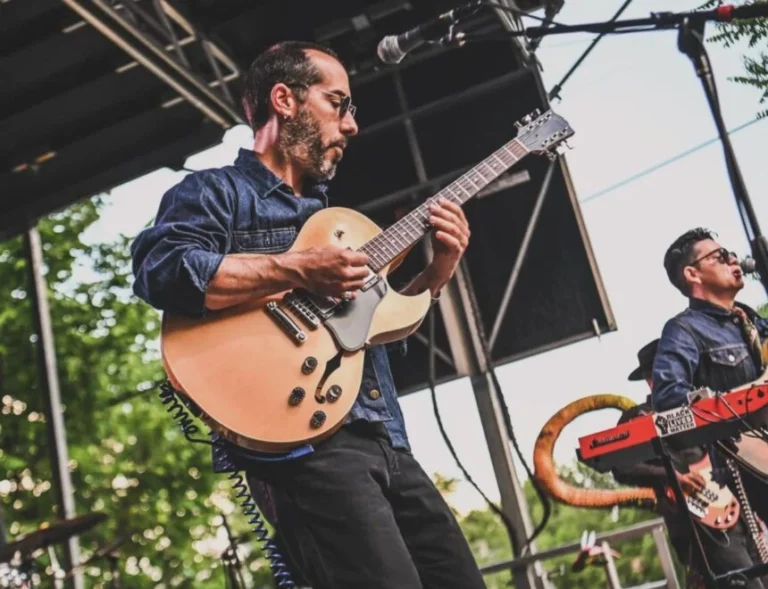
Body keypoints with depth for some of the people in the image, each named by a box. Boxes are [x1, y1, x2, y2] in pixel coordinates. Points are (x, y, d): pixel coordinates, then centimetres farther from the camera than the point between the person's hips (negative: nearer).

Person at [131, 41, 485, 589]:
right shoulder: (215, 191, 2)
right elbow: (162, 271, -19)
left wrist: (438, 271, 11)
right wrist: (296, 270, -20)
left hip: (386, 438, 8)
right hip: (306, 439, -8)